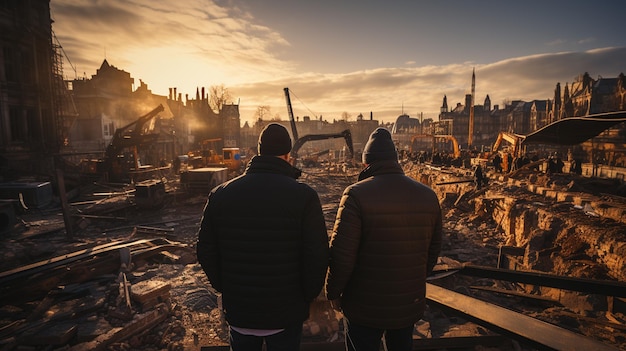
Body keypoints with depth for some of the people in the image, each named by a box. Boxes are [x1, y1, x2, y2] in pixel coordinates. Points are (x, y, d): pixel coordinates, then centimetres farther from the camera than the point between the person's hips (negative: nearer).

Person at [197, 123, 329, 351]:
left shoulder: (220, 194, -6)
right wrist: (307, 296, -1)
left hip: (238, 311, 3)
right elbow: (317, 257, -18)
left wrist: (225, 289, 11)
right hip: (286, 314, -2)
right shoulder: (304, 196, -17)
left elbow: (206, 252, -2)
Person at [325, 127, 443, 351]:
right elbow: (433, 250, 6)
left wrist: (333, 291, -4)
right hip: (410, 304, 5)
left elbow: (342, 254, -21)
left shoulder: (356, 194, -19)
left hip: (365, 307, -5)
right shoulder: (428, 196, -1)